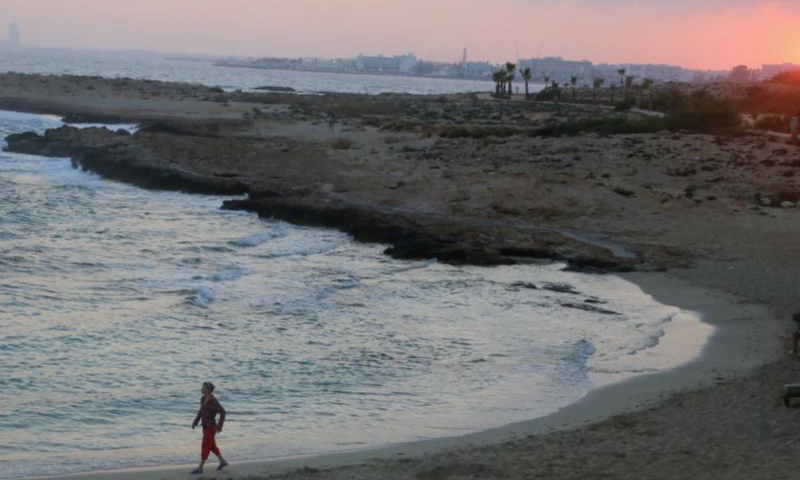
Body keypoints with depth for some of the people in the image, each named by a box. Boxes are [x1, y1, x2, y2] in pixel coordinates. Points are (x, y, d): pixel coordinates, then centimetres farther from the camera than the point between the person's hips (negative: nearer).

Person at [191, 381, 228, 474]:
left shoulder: (213, 401, -23)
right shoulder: (203, 398, 4)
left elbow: (222, 412, -22)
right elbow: (201, 410, 19)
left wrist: (219, 426, -22)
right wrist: (195, 421, 16)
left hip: (211, 428, -9)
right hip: (205, 427, 9)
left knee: (205, 447, -5)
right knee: (211, 446, 19)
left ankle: (200, 468, 2)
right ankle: (223, 462, 33)